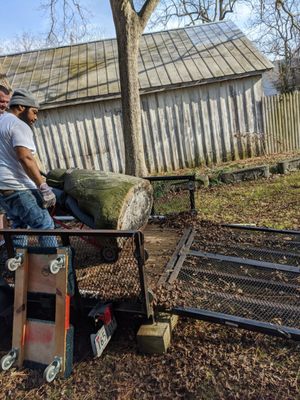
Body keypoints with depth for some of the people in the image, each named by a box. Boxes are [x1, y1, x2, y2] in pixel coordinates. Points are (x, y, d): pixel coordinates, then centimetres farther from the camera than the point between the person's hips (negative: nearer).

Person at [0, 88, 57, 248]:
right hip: (17, 188, -10)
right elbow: (25, 158, -24)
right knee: (45, 226, -4)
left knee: (19, 225, 22)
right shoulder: (19, 126, -11)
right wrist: (44, 187, -24)